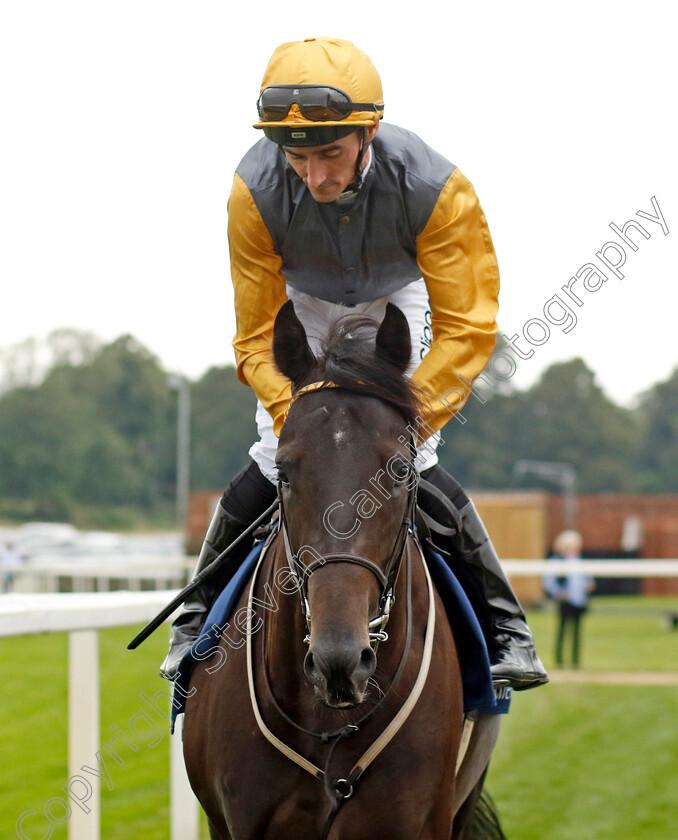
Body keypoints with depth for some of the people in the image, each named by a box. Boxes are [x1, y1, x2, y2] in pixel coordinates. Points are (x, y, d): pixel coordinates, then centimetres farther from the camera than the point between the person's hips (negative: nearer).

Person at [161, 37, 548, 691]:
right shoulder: (255, 192, -33)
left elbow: (466, 328, -30)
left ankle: (504, 631, -1)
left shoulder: (434, 188, -36)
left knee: (414, 469, -14)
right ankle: (197, 623, 11)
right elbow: (257, 337, -24)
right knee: (271, 467, -10)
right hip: (302, 306, 1)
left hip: (397, 301, -1)